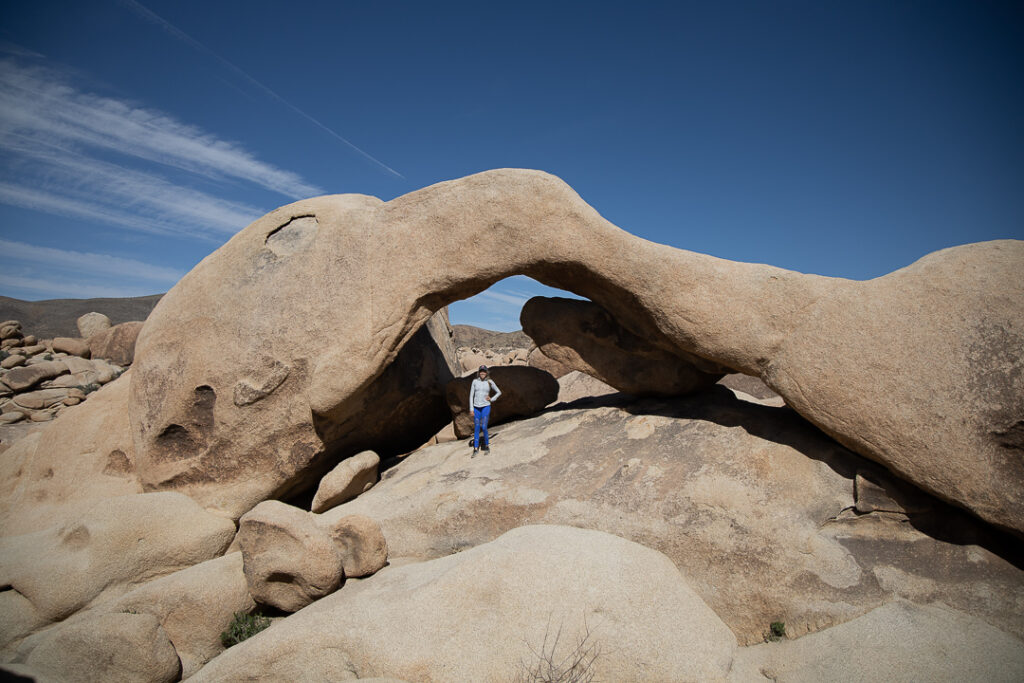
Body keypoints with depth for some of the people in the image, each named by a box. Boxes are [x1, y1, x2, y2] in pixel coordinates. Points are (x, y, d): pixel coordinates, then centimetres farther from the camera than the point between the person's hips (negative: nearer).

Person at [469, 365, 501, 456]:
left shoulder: (490, 382, -1)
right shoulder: (475, 381, 1)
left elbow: (499, 392, 12)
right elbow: (471, 395, 3)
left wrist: (491, 399, -2)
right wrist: (471, 409, -2)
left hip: (486, 407, -2)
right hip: (476, 407, 2)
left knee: (484, 427, -11)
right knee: (476, 428, 5)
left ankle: (487, 446, 10)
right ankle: (476, 449, 12)